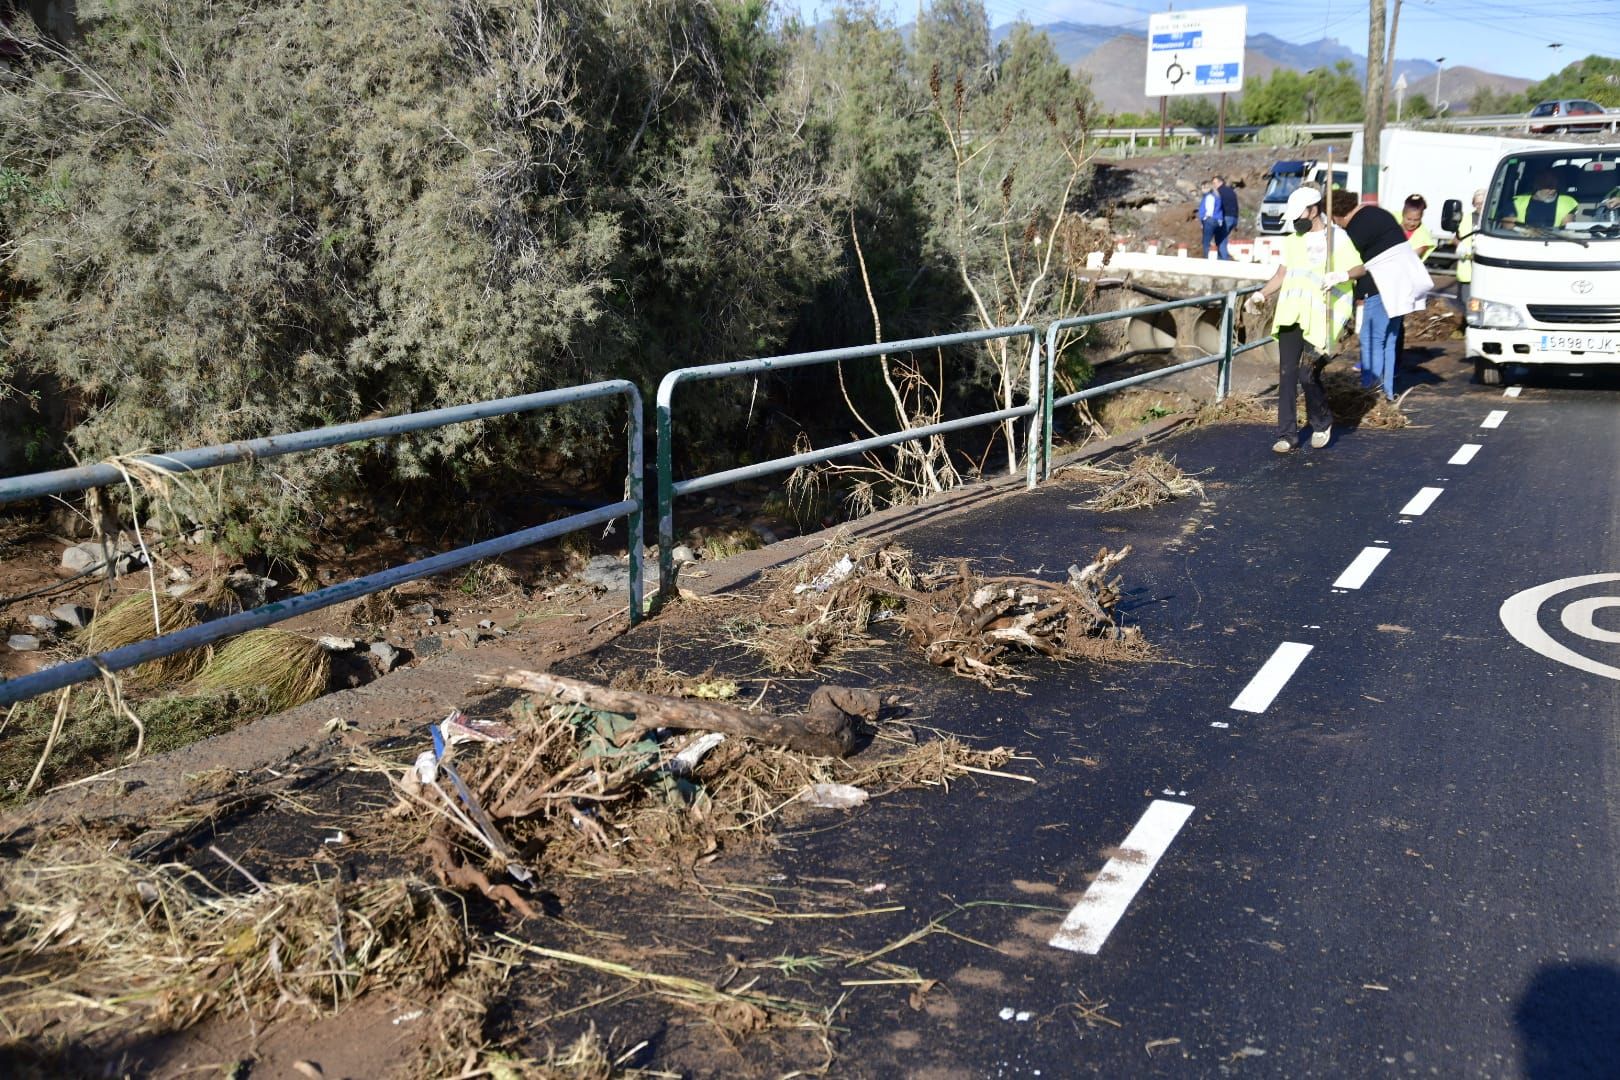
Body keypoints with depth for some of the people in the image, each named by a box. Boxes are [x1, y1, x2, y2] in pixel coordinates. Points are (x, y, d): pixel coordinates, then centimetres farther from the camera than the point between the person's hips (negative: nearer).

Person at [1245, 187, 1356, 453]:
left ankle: (1322, 423, 16)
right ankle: (1287, 434, 4)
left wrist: (1341, 275, -22)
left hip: (1320, 317, -5)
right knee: (1287, 374, -1)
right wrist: (1261, 294, 7)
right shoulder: (1292, 240, 17)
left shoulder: (1337, 237, 0)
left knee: (1308, 374, -10)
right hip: (1290, 314, 5)